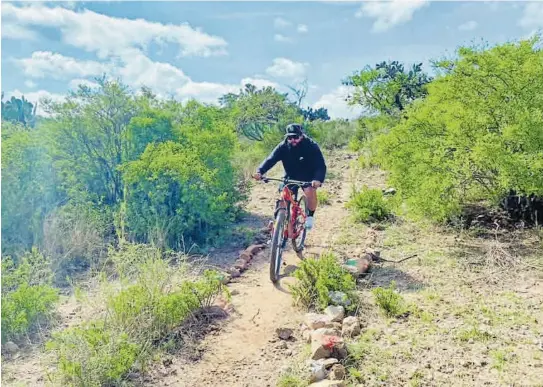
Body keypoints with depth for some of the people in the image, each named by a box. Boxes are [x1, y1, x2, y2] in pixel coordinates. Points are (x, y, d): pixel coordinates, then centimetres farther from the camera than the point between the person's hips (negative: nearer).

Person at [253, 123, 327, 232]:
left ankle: (310, 216, -3)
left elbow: (321, 166, -30)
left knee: (310, 192, -30)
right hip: (290, 177, 3)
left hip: (307, 177, -3)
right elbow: (271, 159, -26)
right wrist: (260, 171, -45)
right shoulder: (283, 146, -17)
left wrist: (318, 179, -51)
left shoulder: (311, 146, -23)